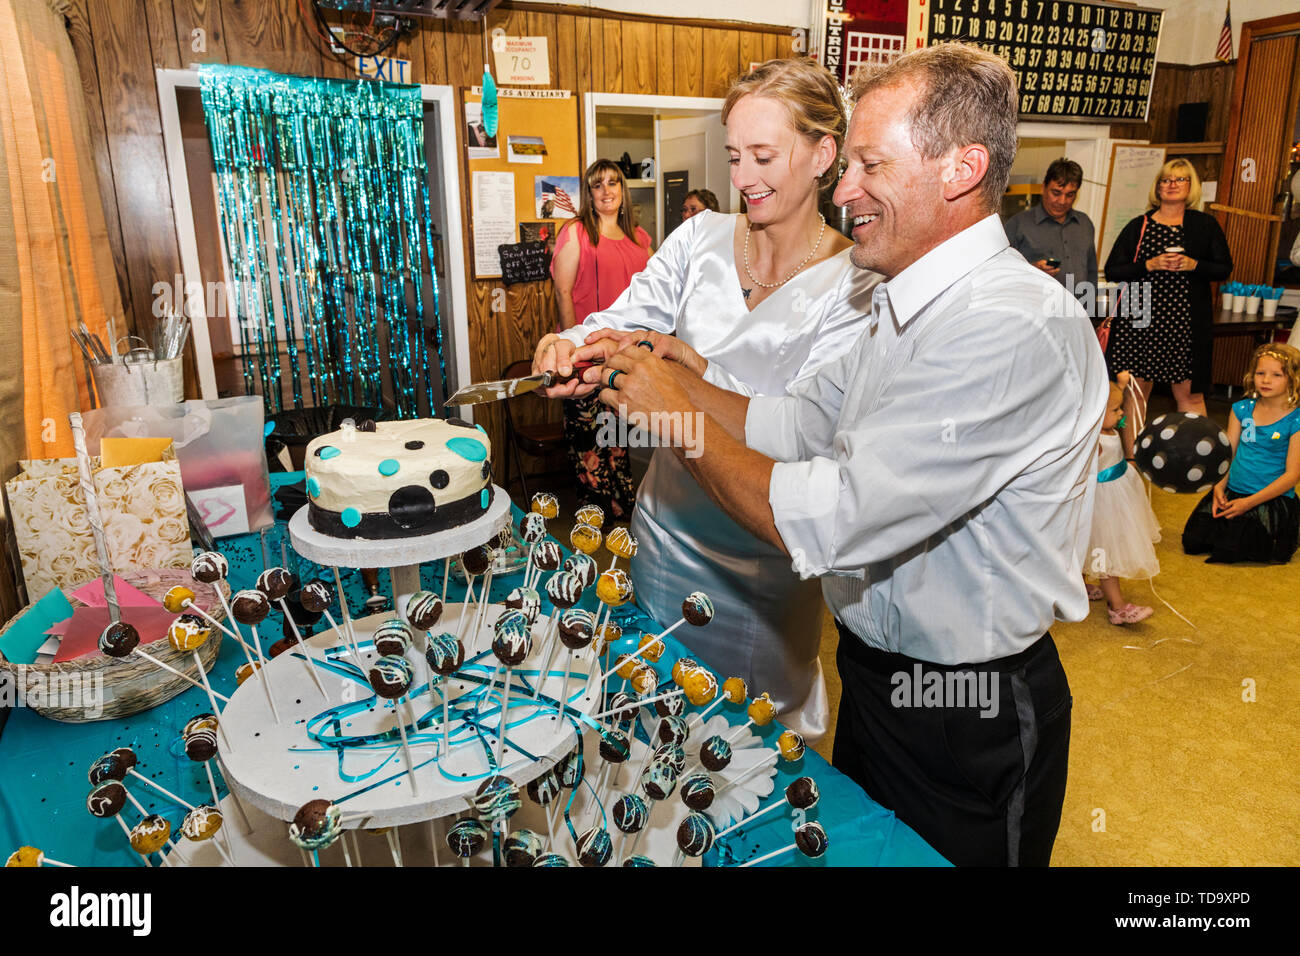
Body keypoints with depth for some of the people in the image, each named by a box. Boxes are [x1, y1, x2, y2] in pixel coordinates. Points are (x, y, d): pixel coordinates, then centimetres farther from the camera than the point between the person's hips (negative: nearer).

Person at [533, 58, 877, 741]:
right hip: (666, 525, 5)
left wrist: (692, 371, -33)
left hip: (761, 560, -4)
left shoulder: (856, 285, -15)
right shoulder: (700, 239, -3)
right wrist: (574, 345, -27)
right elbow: (622, 320, -5)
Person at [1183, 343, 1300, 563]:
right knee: (1193, 541, -8)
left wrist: (1249, 502, -17)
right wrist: (1219, 487, -10)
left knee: (1227, 552, -18)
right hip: (1232, 491, 5)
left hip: (1272, 498, -4)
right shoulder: (1242, 409, 5)